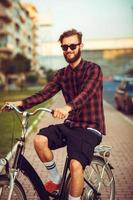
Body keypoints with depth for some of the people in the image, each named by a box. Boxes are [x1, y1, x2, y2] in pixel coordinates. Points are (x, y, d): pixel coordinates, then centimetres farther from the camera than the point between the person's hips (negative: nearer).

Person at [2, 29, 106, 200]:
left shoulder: (93, 69, -8)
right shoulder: (61, 74, 10)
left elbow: (86, 93, -27)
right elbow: (45, 93, -3)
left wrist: (67, 107, -47)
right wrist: (21, 103, -20)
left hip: (90, 129, -5)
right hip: (70, 125, 5)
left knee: (76, 164, -28)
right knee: (40, 139, -20)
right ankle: (56, 180, 3)